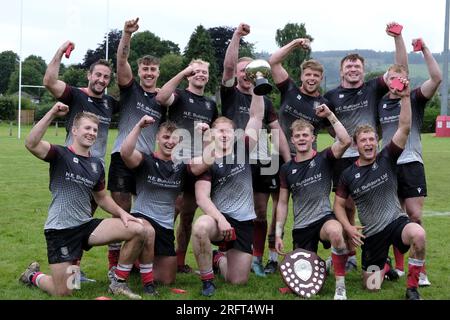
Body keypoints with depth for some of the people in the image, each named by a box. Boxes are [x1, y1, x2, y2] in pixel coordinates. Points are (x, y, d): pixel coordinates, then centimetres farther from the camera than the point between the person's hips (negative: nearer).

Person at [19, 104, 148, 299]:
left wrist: (121, 213, 4)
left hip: (87, 226, 6)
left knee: (138, 230, -12)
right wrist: (52, 114, -30)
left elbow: (102, 198, 22)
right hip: (60, 230, -6)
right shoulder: (60, 154, -7)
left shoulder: (97, 165, 11)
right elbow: (31, 144, -26)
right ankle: (33, 275, 29)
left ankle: (118, 283, 3)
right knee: (62, 292, -7)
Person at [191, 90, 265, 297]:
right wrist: (220, 219, -27)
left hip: (244, 222, 2)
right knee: (200, 227, -40)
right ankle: (207, 280, -18)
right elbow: (202, 198, -13)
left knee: (238, 281, 2)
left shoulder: (243, 150, 4)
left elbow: (257, 117, -1)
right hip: (219, 217, -2)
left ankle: (220, 258, 38)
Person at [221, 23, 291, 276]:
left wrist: (288, 161, 4)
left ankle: (257, 259, 16)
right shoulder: (230, 94, 3)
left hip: (261, 162, 4)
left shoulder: (264, 101, 14)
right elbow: (228, 65, -13)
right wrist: (237, 35, -21)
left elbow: (277, 131, 12)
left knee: (260, 212, 7)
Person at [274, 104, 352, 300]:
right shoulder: (287, 169, 7)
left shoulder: (323, 158, -2)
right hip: (301, 227, 4)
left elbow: (346, 141, -21)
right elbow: (283, 203, 12)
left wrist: (329, 115, -17)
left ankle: (340, 285, -26)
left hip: (324, 218, -4)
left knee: (335, 231, -41)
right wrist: (278, 234, 7)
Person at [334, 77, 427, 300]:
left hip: (396, 221, -2)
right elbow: (339, 205, 8)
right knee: (371, 286, 3)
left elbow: (404, 128, -16)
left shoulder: (387, 158, -4)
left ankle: (412, 289, -16)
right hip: (371, 232, 2)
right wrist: (348, 227, -9)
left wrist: (405, 97, -26)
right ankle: (384, 267, 42)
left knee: (418, 234, -38)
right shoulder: (348, 175, 0)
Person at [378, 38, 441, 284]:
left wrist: (425, 50, -19)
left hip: (411, 164, -3)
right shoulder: (380, 103, 10)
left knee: (414, 216, -7)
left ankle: (419, 270, 0)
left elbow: (436, 78, -16)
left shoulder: (415, 99, 0)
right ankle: (399, 267, 17)